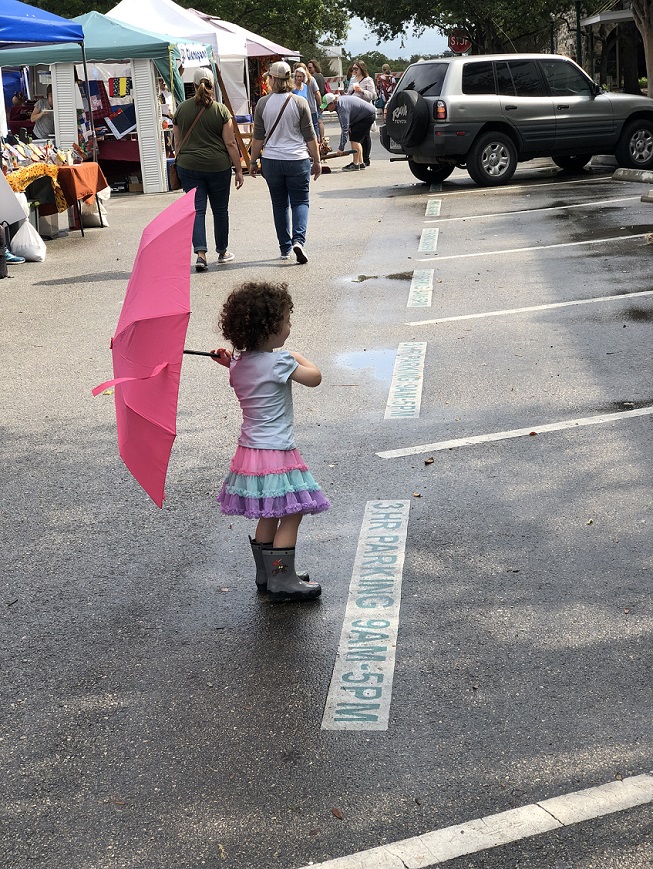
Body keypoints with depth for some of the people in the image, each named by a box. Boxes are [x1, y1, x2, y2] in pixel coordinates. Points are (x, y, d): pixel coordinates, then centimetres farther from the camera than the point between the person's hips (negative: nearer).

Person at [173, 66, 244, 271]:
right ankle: (222, 252, 24)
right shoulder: (221, 110, -5)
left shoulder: (181, 109, 3)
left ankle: (200, 254, -13)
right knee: (220, 209, 13)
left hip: (189, 167, 1)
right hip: (218, 166, -1)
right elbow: (230, 143, -5)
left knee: (197, 210, 2)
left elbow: (177, 143, 9)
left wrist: (181, 162, 23)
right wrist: (238, 169, 1)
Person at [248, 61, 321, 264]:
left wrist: (253, 161, 12)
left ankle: (285, 248, 15)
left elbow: (258, 137, 2)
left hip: (271, 161, 1)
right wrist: (316, 161, 7)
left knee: (280, 205, 12)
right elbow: (310, 136, -1)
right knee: (300, 201, 6)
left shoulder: (263, 103, -2)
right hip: (297, 161, -1)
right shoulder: (299, 103, -4)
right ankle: (298, 240, -17)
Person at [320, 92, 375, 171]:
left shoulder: (342, 108, -29)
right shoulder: (338, 102, 1)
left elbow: (345, 129, -32)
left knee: (354, 139, -15)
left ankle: (355, 164, -15)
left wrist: (341, 148, -32)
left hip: (368, 116, -11)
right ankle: (361, 162, 18)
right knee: (356, 140, 13)